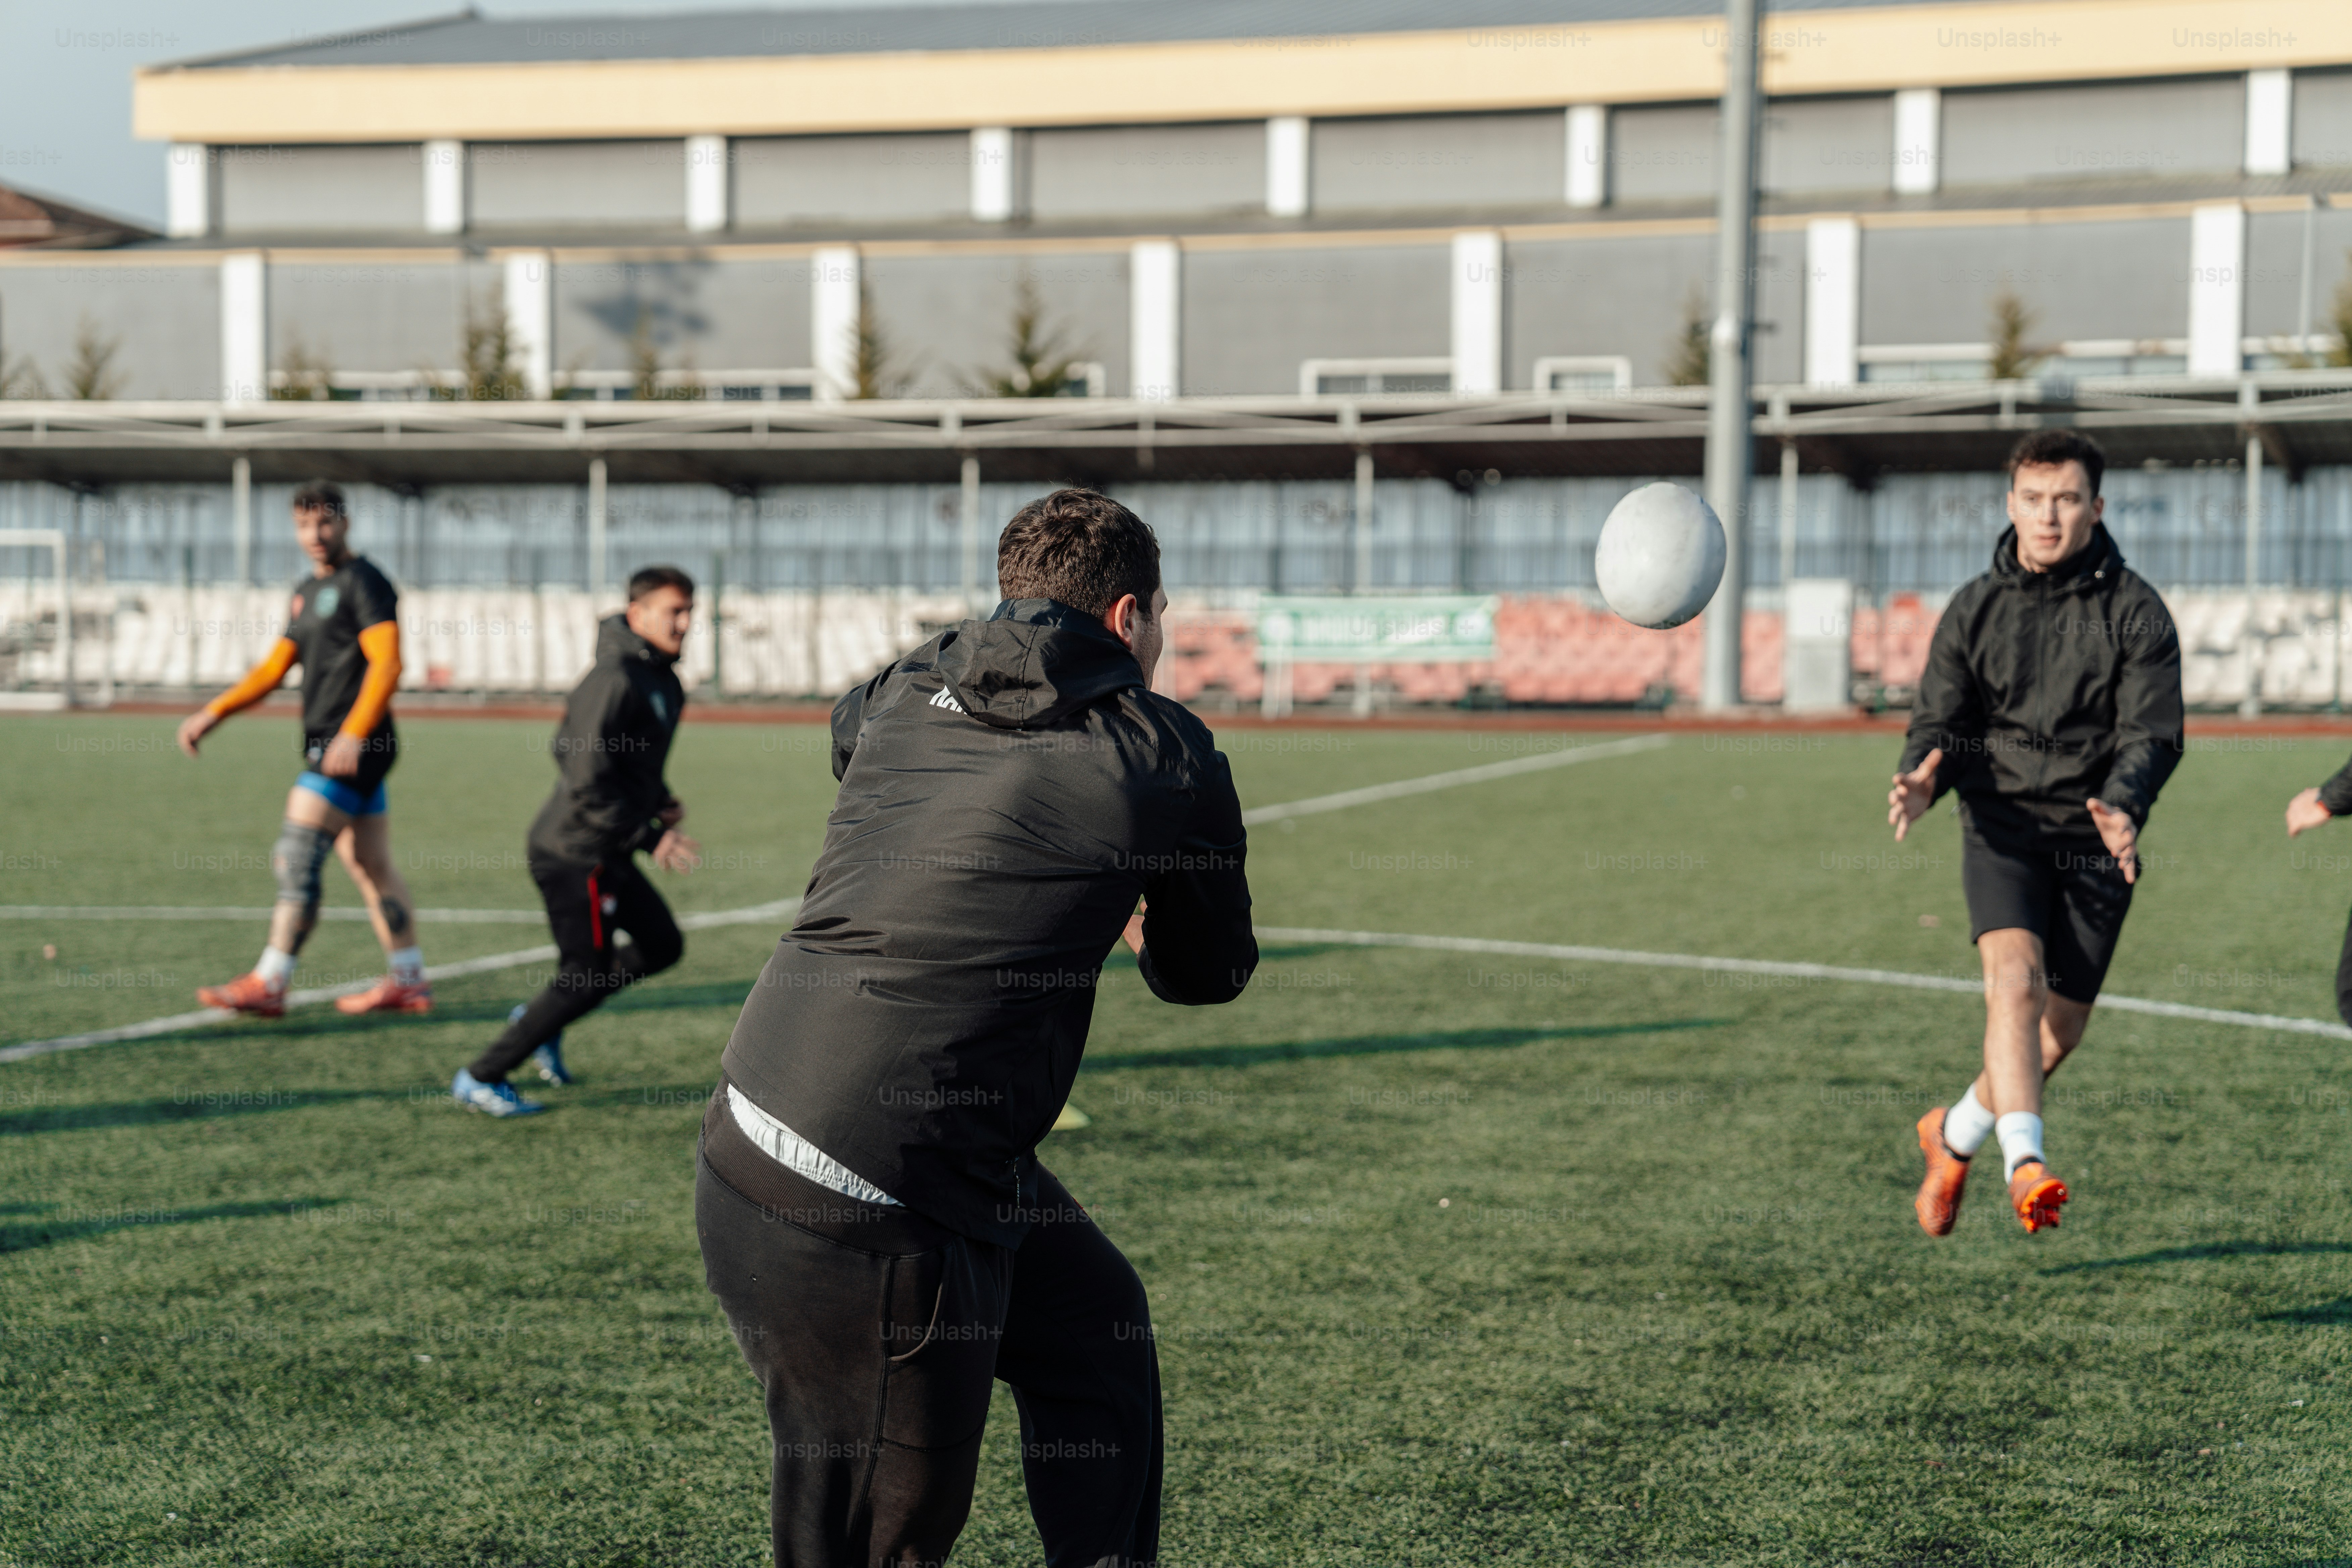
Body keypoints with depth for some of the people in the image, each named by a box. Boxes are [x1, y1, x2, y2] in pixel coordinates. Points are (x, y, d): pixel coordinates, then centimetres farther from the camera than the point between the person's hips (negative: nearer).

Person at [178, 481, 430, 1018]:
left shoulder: (364, 582, -9)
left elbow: (387, 663, -19)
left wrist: (353, 735, -29)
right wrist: (212, 714, 13)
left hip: (354, 748, -9)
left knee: (296, 857, -11)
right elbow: (275, 668, 22)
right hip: (329, 748, 9)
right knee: (371, 866, 10)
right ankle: (409, 983, 14)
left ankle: (268, 985, -11)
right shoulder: (308, 591, 20)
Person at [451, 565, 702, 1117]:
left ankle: (542, 1019, 24)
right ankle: (481, 1079, 7)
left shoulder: (662, 681, 10)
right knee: (587, 978, -4)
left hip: (606, 853, 10)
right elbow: (587, 781, -24)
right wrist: (650, 836, -22)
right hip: (575, 853, -10)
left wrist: (659, 801, 8)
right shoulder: (615, 680, -21)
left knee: (663, 946, 15)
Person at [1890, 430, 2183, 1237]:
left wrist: (2122, 807, -31)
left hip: (2097, 842, 1)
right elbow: (1939, 723, 2)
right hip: (2003, 828, 0)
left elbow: (2153, 733, -10)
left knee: (2061, 1030, 5)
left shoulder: (2136, 611, -3)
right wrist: (1921, 780, -22)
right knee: (2016, 982, -25)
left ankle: (1955, 1134, 30)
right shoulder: (1975, 609, 2)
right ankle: (2026, 1162, -33)